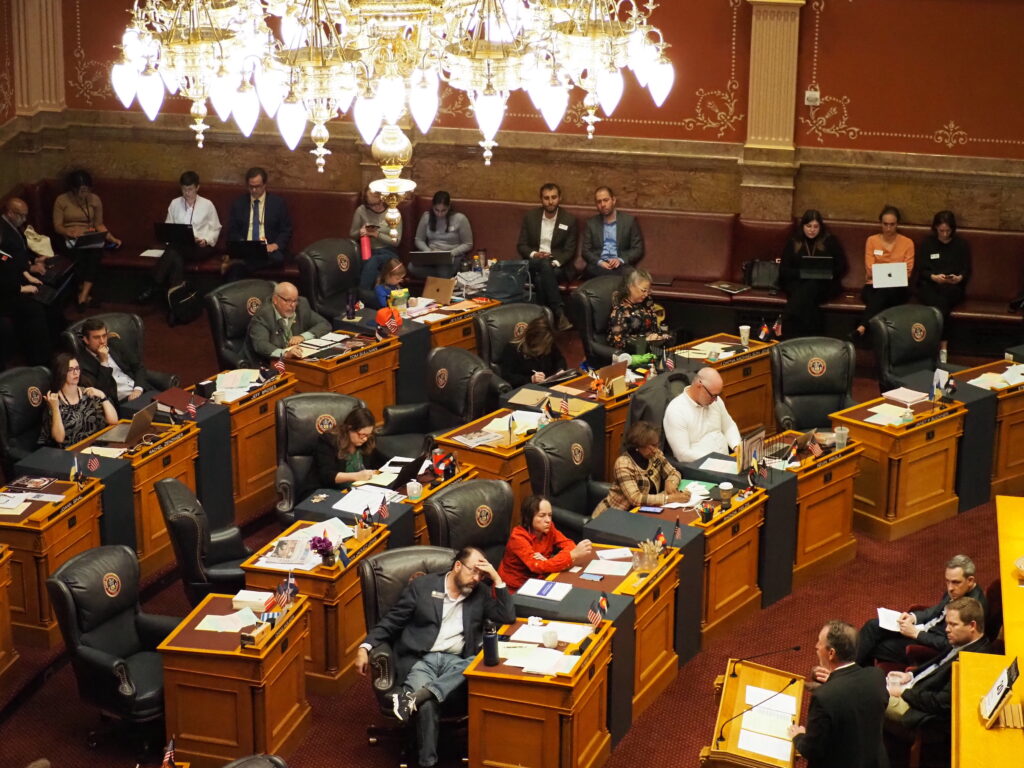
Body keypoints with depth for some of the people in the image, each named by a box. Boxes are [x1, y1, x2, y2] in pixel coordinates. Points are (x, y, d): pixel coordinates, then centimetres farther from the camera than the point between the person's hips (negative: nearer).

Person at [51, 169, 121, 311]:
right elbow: (57, 226, -1)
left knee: (96, 251, -35)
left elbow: (99, 224, 10)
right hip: (69, 239, -2)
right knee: (80, 252, -37)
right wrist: (70, 232, -22)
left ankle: (83, 296, -39)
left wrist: (112, 238, -6)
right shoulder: (61, 200, 0)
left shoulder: (95, 199, 8)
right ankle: (86, 295, -29)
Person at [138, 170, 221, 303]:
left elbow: (215, 229, 9)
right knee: (177, 258, -38)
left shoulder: (207, 205, 7)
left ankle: (153, 287, -33)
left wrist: (206, 240, -11)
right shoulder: (175, 203, 14)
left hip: (200, 246, -2)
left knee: (173, 250, -35)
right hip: (178, 244, 3)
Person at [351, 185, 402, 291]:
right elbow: (351, 235, 12)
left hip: (388, 252, -1)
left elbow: (396, 241, -5)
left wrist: (377, 234, -16)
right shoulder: (361, 211, 2)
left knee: (372, 261, -35)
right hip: (367, 251, 2)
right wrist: (360, 232, -11)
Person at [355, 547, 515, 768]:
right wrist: (366, 647, -9)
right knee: (426, 704, -33)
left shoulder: (481, 593, 14)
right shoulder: (421, 586, 5)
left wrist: (496, 579, -2)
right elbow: (392, 621, 5)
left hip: (456, 661, 3)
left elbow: (507, 617, 5)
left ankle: (414, 696, -39)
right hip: (420, 658, -3)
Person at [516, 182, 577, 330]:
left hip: (557, 266, -1)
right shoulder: (530, 216, 7)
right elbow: (521, 245, 8)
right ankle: (559, 313, -42)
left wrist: (555, 262, -19)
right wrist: (534, 254, -13)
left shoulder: (569, 220, 2)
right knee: (544, 264, -36)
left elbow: (569, 251, -1)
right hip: (533, 264, 1)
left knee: (541, 277, -35)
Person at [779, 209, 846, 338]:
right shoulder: (793, 243, 17)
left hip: (824, 284, -1)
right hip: (797, 282, 1)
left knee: (810, 287, -38)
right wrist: (801, 273, -9)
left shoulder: (830, 241, 15)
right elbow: (784, 270, 10)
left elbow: (842, 266, 12)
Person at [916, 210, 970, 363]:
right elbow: (922, 270, 6)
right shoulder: (928, 243, 12)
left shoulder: (962, 244, 11)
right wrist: (933, 277, -16)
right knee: (940, 303, -35)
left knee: (941, 305, -34)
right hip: (930, 286, 0)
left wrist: (959, 278, -16)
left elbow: (967, 271, 7)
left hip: (953, 288, 0)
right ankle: (943, 348, -36)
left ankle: (941, 349, -32)